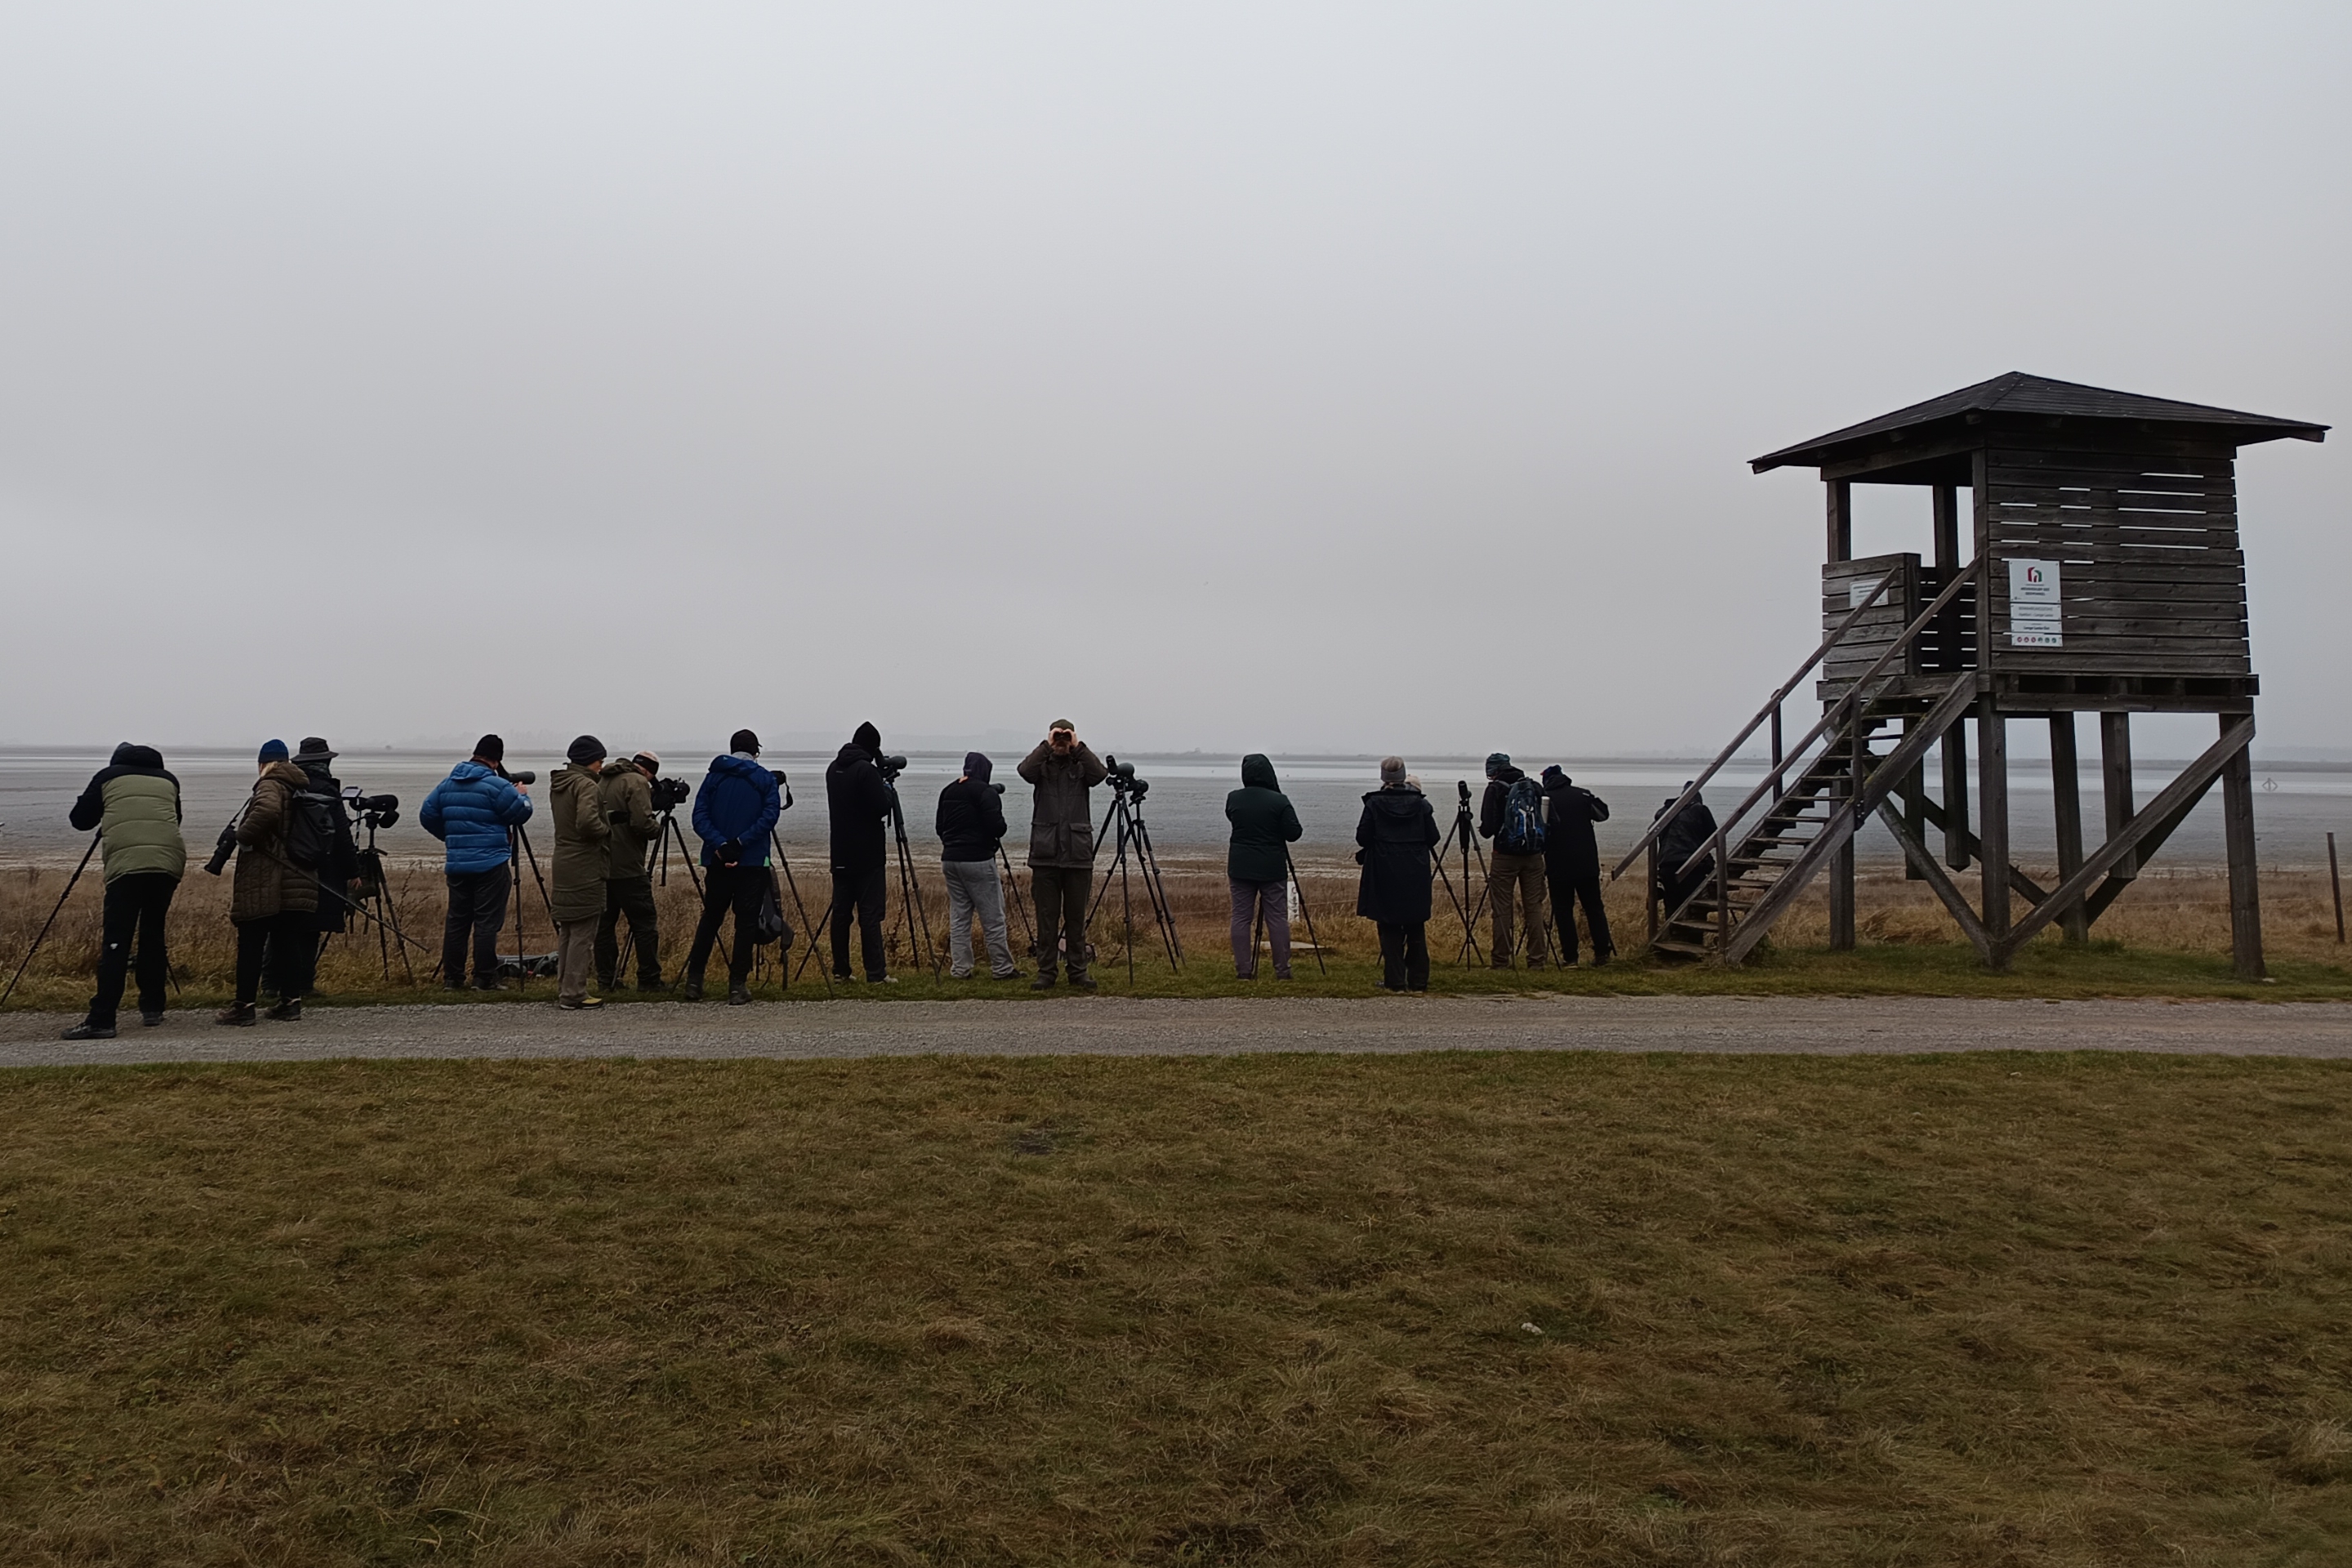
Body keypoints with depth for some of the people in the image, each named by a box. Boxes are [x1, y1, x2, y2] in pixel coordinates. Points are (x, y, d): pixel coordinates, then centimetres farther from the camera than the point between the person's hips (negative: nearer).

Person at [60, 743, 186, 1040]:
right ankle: (152, 1008, 18)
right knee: (152, 935, 16)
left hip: (126, 864, -3)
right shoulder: (168, 780, 21)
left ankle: (101, 1019, -11)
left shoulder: (107, 777, 16)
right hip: (169, 862, 3)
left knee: (115, 941, -6)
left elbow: (80, 820, 18)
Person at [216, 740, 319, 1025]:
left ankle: (244, 1004, 0)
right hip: (297, 882, 7)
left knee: (251, 943, -1)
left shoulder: (271, 785, -6)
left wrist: (240, 835, -15)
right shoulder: (301, 787, 16)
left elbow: (267, 812, -28)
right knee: (289, 942, 10)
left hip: (264, 884, -7)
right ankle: (291, 1001, 10)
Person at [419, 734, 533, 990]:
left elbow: (427, 815, 13)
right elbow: (520, 814, -8)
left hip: (456, 864, 7)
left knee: (456, 921, 12)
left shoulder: (447, 784, 9)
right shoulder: (496, 785, -12)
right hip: (491, 864, -6)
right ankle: (484, 980, -2)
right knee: (487, 923, -3)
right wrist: (523, 795, 12)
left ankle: (451, 979, 15)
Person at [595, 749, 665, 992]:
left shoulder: (603, 782, 16)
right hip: (627, 869, -8)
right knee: (645, 923, -2)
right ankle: (649, 980, -3)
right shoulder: (637, 783, -9)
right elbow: (642, 823, -19)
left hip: (601, 865, 8)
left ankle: (606, 979, 12)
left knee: (605, 922, 11)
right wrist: (658, 826, -1)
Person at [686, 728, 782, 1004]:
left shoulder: (713, 776, 6)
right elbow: (770, 815, -12)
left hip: (717, 860, 3)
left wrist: (719, 843, -12)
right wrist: (740, 842, -13)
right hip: (752, 861, -3)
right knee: (746, 922, 1)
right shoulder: (765, 779, 1)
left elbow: (699, 817, -4)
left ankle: (694, 981, 12)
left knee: (710, 918, 13)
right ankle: (737, 986, -1)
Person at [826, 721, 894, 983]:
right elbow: (882, 808, -18)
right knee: (870, 914, -6)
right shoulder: (866, 770, -15)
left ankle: (840, 970, 13)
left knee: (841, 912, 10)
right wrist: (886, 789, 2)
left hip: (841, 855, 7)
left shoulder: (833, 768, 9)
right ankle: (875, 974, -7)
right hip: (867, 856, -7)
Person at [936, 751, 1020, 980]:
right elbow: (997, 827, -16)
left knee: (958, 917, 9)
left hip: (950, 860, 7)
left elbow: (939, 826, 17)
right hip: (978, 860, -7)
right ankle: (1002, 969, 2)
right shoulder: (985, 792, -10)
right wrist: (999, 829, 5)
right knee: (993, 919, -1)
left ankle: (960, 969, 8)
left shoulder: (947, 792, 11)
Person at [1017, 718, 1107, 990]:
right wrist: (1046, 745, -15)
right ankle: (1045, 972, 10)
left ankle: (1078, 971, 14)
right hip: (1045, 854, 0)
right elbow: (1024, 770, -16)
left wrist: (1078, 747, -14)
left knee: (1076, 917, 6)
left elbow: (1101, 774, -14)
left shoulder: (1081, 766, 7)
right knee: (1046, 917, 3)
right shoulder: (1042, 766, 6)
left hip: (1078, 853, 0)